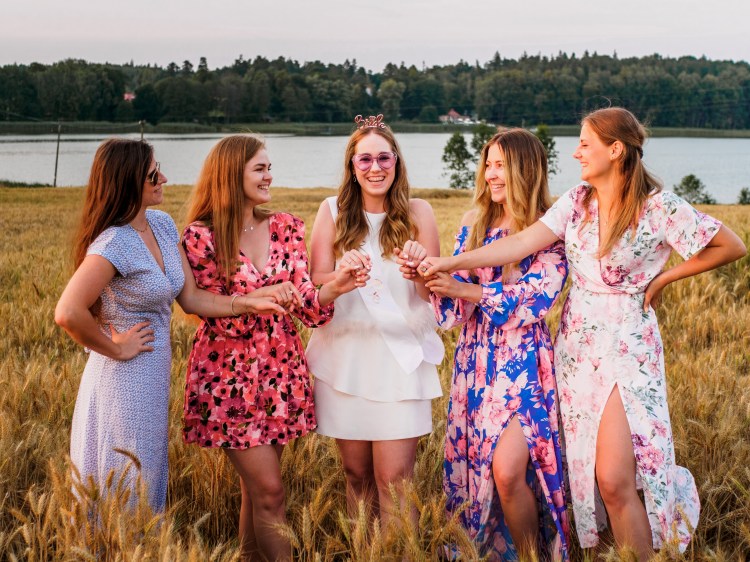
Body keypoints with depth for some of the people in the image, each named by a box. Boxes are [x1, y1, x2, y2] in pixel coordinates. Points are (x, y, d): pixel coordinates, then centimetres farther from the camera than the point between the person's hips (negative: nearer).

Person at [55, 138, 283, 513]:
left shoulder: (162, 225, 4)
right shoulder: (113, 243, -21)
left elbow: (190, 298, 6)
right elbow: (68, 314, -30)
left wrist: (249, 304, -4)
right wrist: (115, 348, -17)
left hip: (153, 376, 8)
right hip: (124, 379, -8)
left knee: (149, 485, 19)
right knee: (126, 499, 4)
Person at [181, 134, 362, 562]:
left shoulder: (286, 227, 4)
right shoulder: (202, 236, -9)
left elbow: (304, 305, 0)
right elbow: (219, 318, -8)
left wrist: (333, 288, -21)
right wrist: (260, 299, -26)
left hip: (281, 370, 4)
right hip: (230, 376, -4)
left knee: (256, 487, 12)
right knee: (270, 491, -5)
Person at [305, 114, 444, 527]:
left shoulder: (417, 212, 2)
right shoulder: (333, 211, 4)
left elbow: (434, 293, 0)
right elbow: (316, 283, -2)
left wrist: (420, 265, -23)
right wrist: (344, 273, -24)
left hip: (400, 356, -1)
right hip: (344, 354, 1)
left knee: (394, 477, -7)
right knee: (356, 473, 10)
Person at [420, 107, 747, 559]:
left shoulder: (660, 208, -11)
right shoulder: (577, 202, 3)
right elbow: (522, 243, -6)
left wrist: (662, 279, -4)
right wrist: (452, 263, -17)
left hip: (628, 347, -5)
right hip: (577, 345, 5)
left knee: (613, 479, -12)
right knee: (589, 471, 7)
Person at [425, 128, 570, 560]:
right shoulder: (474, 226, 9)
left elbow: (536, 297, -18)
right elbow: (454, 303, 6)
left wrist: (464, 289, -23)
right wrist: (428, 278, -15)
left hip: (523, 363, -5)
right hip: (475, 360, 5)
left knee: (508, 472, -15)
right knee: (471, 465, 7)